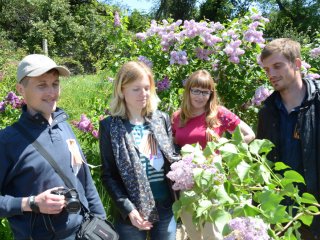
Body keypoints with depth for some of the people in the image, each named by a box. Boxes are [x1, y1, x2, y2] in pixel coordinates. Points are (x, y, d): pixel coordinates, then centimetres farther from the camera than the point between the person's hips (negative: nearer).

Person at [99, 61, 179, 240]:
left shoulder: (163, 119, 4)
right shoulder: (110, 126, -6)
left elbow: (172, 158, 10)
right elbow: (108, 175, -6)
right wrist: (128, 209, -14)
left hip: (166, 208, 3)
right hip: (134, 212, -3)